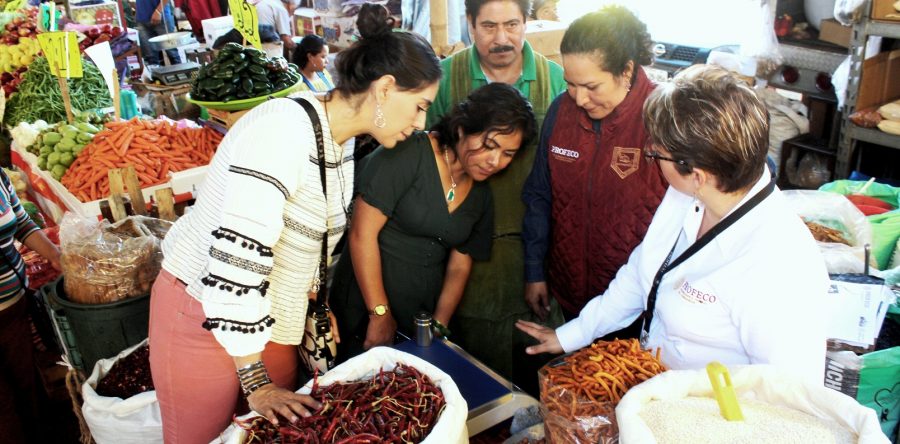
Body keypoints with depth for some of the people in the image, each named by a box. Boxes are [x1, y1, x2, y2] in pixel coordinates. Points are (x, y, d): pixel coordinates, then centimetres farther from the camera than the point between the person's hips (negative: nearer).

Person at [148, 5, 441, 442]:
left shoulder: (343, 141, 0)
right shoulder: (283, 131, -27)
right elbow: (236, 255, -30)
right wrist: (256, 383, -23)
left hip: (271, 321, 7)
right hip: (204, 317, -7)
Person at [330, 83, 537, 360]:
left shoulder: (481, 196, 6)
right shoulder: (409, 155, -15)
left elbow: (459, 267, 8)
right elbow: (362, 234, -18)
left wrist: (439, 325, -3)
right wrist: (380, 314, -15)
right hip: (366, 313, -5)